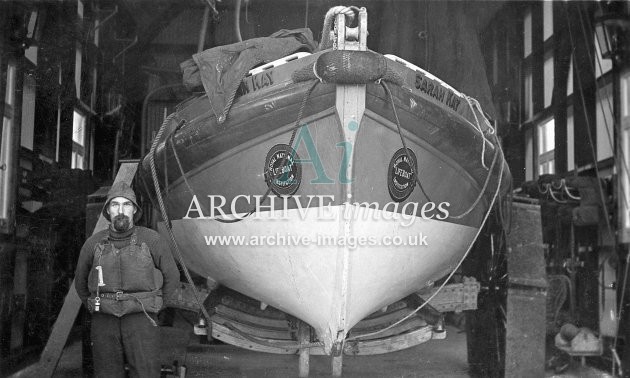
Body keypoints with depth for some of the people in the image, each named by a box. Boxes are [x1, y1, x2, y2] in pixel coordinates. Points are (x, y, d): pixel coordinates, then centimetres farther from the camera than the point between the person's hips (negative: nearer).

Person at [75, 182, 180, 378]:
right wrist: (97, 309, 15)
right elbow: (81, 281, 21)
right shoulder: (93, 243, 4)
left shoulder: (152, 240, -2)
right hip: (104, 324, 2)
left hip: (141, 321, -2)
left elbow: (172, 277, 9)